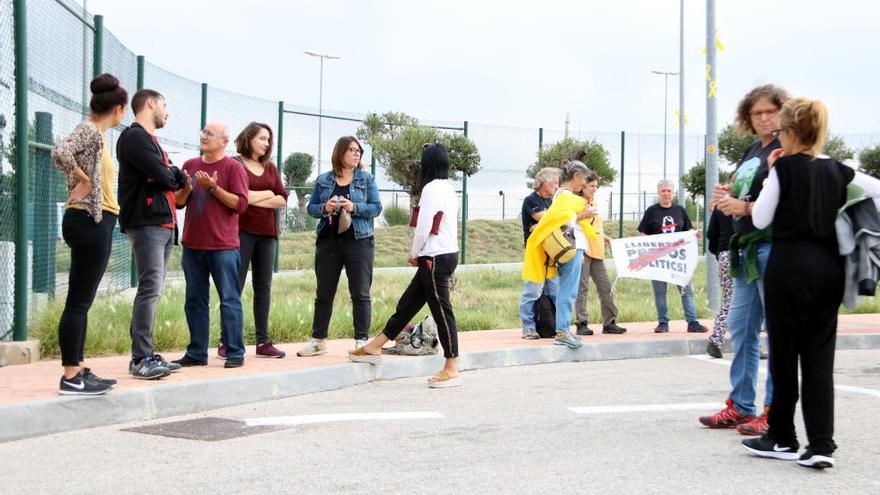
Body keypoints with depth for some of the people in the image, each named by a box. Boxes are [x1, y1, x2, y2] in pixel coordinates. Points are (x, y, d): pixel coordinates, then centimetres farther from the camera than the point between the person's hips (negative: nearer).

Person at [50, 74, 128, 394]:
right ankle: (70, 378, -4)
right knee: (78, 302, -7)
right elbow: (60, 152, -28)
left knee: (83, 302, 12)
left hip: (98, 223, 10)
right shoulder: (89, 130, -11)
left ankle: (79, 371, 18)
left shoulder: (98, 135, 17)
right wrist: (84, 180, -17)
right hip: (88, 221, -10)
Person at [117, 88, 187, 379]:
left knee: (153, 291, 9)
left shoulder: (149, 139, 24)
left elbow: (174, 180, 17)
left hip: (164, 224, 10)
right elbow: (164, 176, -17)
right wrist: (175, 175, 3)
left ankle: (145, 354, 12)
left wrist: (173, 177, -4)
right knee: (150, 289, -14)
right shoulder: (134, 136, -7)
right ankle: (141, 359, -14)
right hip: (146, 223, -10)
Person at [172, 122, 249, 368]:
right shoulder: (190, 165, 13)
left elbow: (240, 204, -9)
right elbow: (179, 202, 15)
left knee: (229, 300, -2)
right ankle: (196, 353, 16)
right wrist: (186, 189, -6)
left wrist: (214, 187, -16)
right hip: (193, 244, 6)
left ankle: (235, 353, 3)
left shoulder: (233, 167, -3)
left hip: (223, 246, -5)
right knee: (195, 301, 9)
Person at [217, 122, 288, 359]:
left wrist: (255, 199, -7)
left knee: (263, 287, 6)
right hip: (242, 231, -6)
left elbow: (282, 199, 6)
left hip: (267, 233, 6)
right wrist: (267, 194, -6)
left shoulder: (270, 167, 15)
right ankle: (227, 342, 0)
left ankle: (263, 342, 10)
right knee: (235, 286, -3)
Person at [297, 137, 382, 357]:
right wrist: (324, 208, -13)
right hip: (328, 241, 2)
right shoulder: (323, 180, 8)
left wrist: (354, 208, -17)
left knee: (360, 294, -1)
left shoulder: (366, 178, 3)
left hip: (359, 241, -2)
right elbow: (311, 207, 8)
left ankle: (361, 341, 5)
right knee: (323, 293, 7)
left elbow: (376, 207, -2)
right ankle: (318, 340, 16)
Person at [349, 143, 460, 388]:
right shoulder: (448, 187, 15)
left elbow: (423, 228, -17)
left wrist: (414, 254, 0)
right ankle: (374, 347, 24)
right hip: (446, 255, 10)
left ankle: (451, 370, 1)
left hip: (435, 258, -10)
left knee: (441, 311, -4)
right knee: (407, 303, 15)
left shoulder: (432, 188, -14)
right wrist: (419, 254, 10)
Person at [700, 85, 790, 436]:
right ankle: (740, 406, 23)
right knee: (740, 326, 13)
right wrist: (726, 196, 5)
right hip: (747, 248, 10)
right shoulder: (751, 151, 17)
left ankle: (775, 411, 3)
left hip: (773, 246, -10)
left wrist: (743, 207, -21)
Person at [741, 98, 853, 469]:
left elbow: (761, 220, -4)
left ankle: (782, 439, 16)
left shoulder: (785, 168, -8)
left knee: (784, 353, 5)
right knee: (820, 355, 6)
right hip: (829, 265, 5)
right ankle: (821, 445, 0)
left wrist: (771, 174, 2)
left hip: (791, 264, -5)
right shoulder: (837, 170, 7)